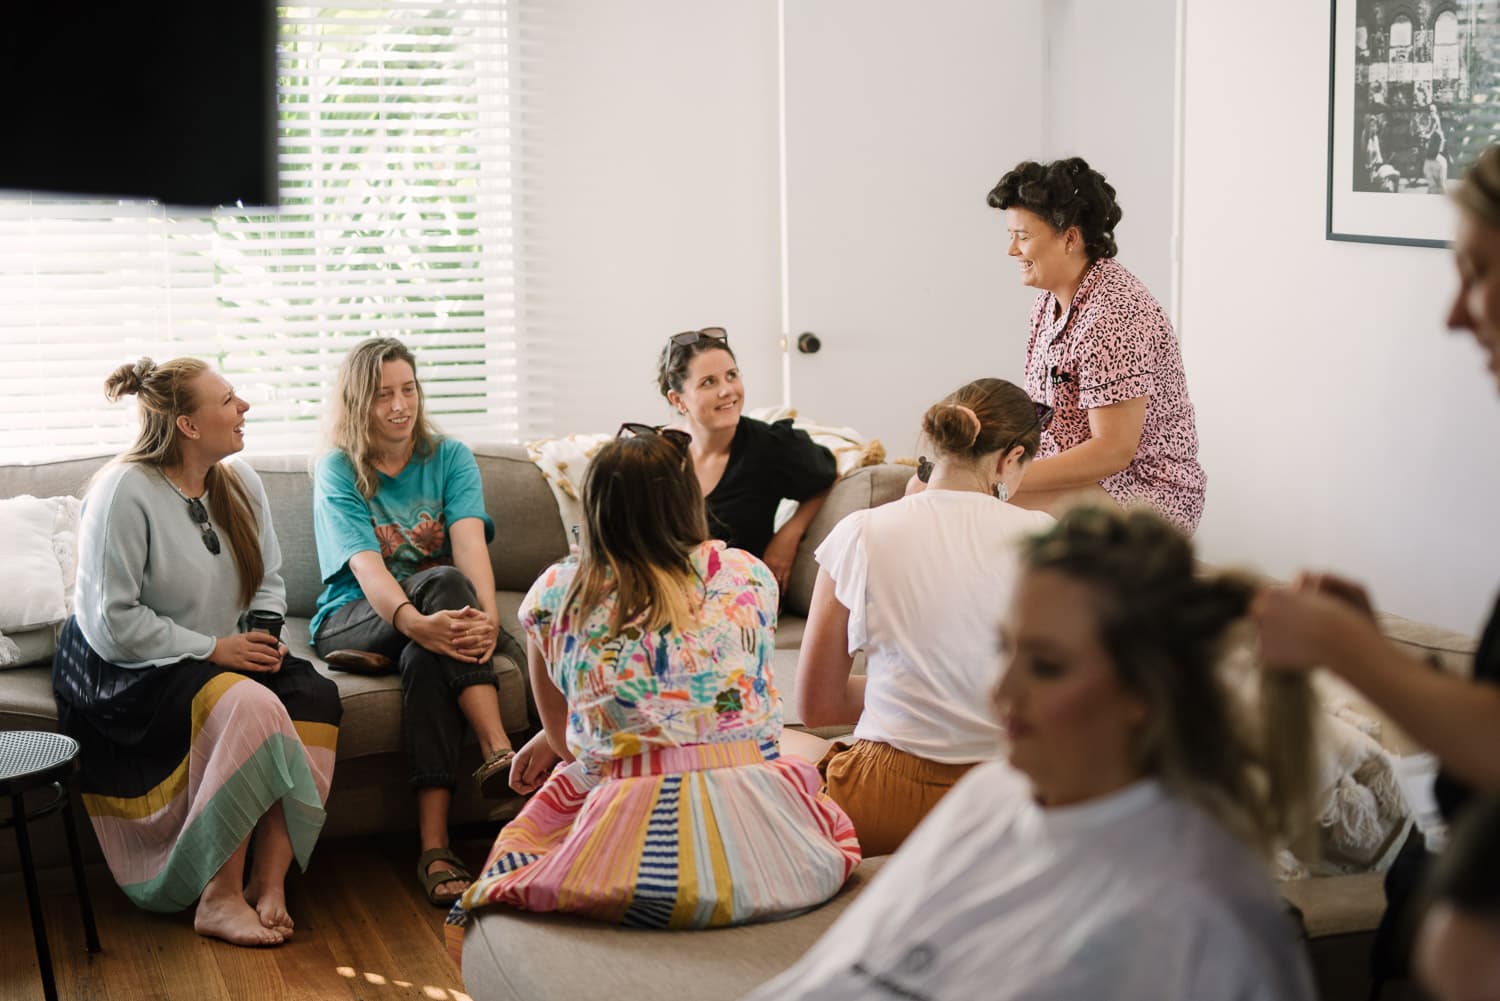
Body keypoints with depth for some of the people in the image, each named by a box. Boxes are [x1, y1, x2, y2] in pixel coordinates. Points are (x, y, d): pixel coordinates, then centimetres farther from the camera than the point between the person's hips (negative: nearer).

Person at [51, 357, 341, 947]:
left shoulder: (239, 483, 6)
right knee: (248, 707, -34)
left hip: (226, 657, 7)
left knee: (315, 696, -21)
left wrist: (263, 637, -7)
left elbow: (269, 583, 15)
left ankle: (269, 882, -22)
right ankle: (220, 899, -26)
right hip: (123, 672, -7)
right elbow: (112, 623, -20)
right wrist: (213, 649, -20)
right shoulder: (124, 491, -17)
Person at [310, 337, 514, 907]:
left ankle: (434, 847, -44)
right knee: (444, 581, -33)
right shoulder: (337, 472, -3)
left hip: (436, 613, 2)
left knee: (426, 659, -36)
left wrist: (487, 615, -36)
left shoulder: (450, 459, 5)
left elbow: (470, 542, -15)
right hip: (352, 621, -2)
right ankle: (498, 751, -46)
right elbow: (366, 567, -20)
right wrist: (417, 622, -42)